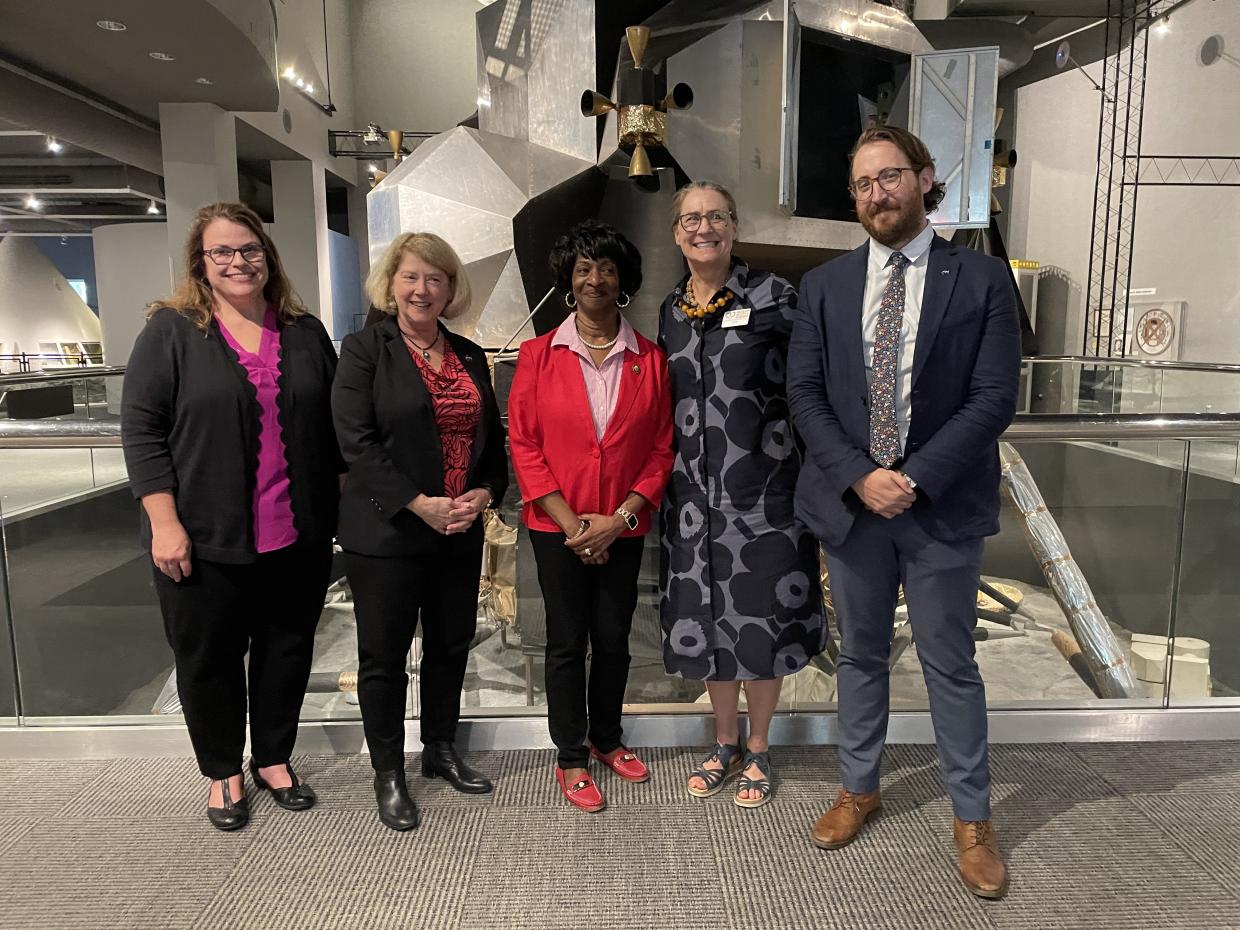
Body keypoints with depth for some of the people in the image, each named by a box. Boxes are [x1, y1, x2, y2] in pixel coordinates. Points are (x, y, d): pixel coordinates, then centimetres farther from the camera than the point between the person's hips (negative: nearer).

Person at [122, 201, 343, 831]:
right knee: (208, 659, 11)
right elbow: (142, 429, -6)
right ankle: (223, 773, 32)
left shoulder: (305, 333, 7)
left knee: (288, 650, 13)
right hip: (206, 542, -2)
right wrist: (164, 523, -13)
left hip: (297, 538, 3)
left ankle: (273, 759, 34)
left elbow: (334, 427, 11)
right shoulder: (171, 331, -2)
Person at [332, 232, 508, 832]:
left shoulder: (470, 356, 11)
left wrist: (487, 492, -6)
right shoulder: (365, 350, -4)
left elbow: (493, 438, 13)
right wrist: (419, 504, -19)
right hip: (386, 534, -5)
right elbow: (356, 441, -14)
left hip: (460, 532, 5)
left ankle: (441, 751, 35)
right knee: (384, 654, 7)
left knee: (451, 645, 15)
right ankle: (388, 774, 24)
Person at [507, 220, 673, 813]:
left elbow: (661, 449, 0)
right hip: (557, 528, -1)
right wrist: (570, 521, -11)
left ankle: (607, 739, 36)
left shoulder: (650, 359, 0)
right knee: (567, 642, 7)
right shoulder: (538, 355, -3)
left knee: (614, 639, 13)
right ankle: (571, 759, 24)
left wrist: (619, 518, -10)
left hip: (623, 529, 2)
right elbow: (524, 443, -5)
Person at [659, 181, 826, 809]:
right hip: (694, 492, 5)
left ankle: (758, 750, 28)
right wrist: (662, 481, 13)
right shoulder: (670, 310, 9)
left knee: (760, 619, 6)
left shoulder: (771, 297, -5)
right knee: (707, 619, 13)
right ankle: (725, 744, 34)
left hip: (761, 488, -4)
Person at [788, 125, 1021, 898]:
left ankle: (973, 818, 28)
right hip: (850, 501, 2)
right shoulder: (825, 285, 5)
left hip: (942, 506, -2)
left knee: (951, 665, 9)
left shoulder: (983, 279, -2)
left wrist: (915, 479, -17)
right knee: (861, 655, 16)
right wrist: (858, 477, -13)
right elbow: (805, 392, 0)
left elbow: (994, 398, -8)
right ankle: (859, 787, 35)